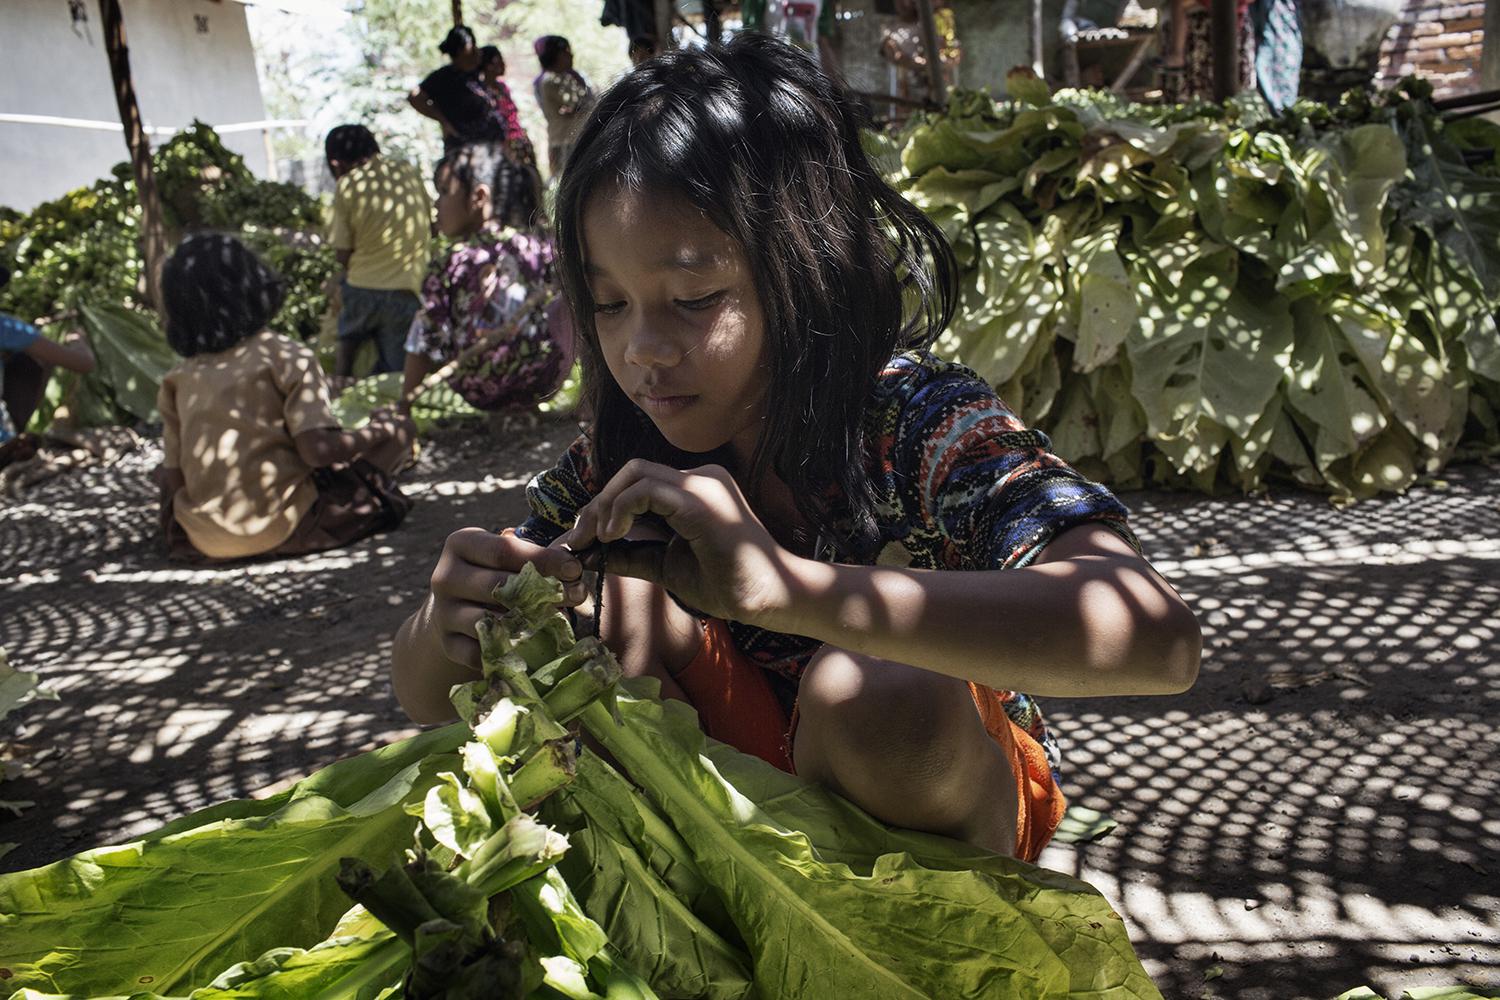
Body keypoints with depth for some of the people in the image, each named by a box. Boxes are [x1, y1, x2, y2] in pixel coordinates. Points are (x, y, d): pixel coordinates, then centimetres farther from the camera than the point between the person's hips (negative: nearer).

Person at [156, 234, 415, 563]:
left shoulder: (179, 379, 4)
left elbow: (173, 478, 3)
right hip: (282, 528, -3)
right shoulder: (287, 356, -8)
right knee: (393, 430, 10)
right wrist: (383, 432, -3)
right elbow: (318, 449, -19)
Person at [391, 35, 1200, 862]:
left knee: (863, 689, -33)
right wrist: (449, 626, -35)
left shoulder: (921, 425, -27)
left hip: (952, 793, -2)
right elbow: (429, 699, -9)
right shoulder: (623, 454, -14)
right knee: (631, 605, -21)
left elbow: (1161, 639, -44)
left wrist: (784, 586, -53)